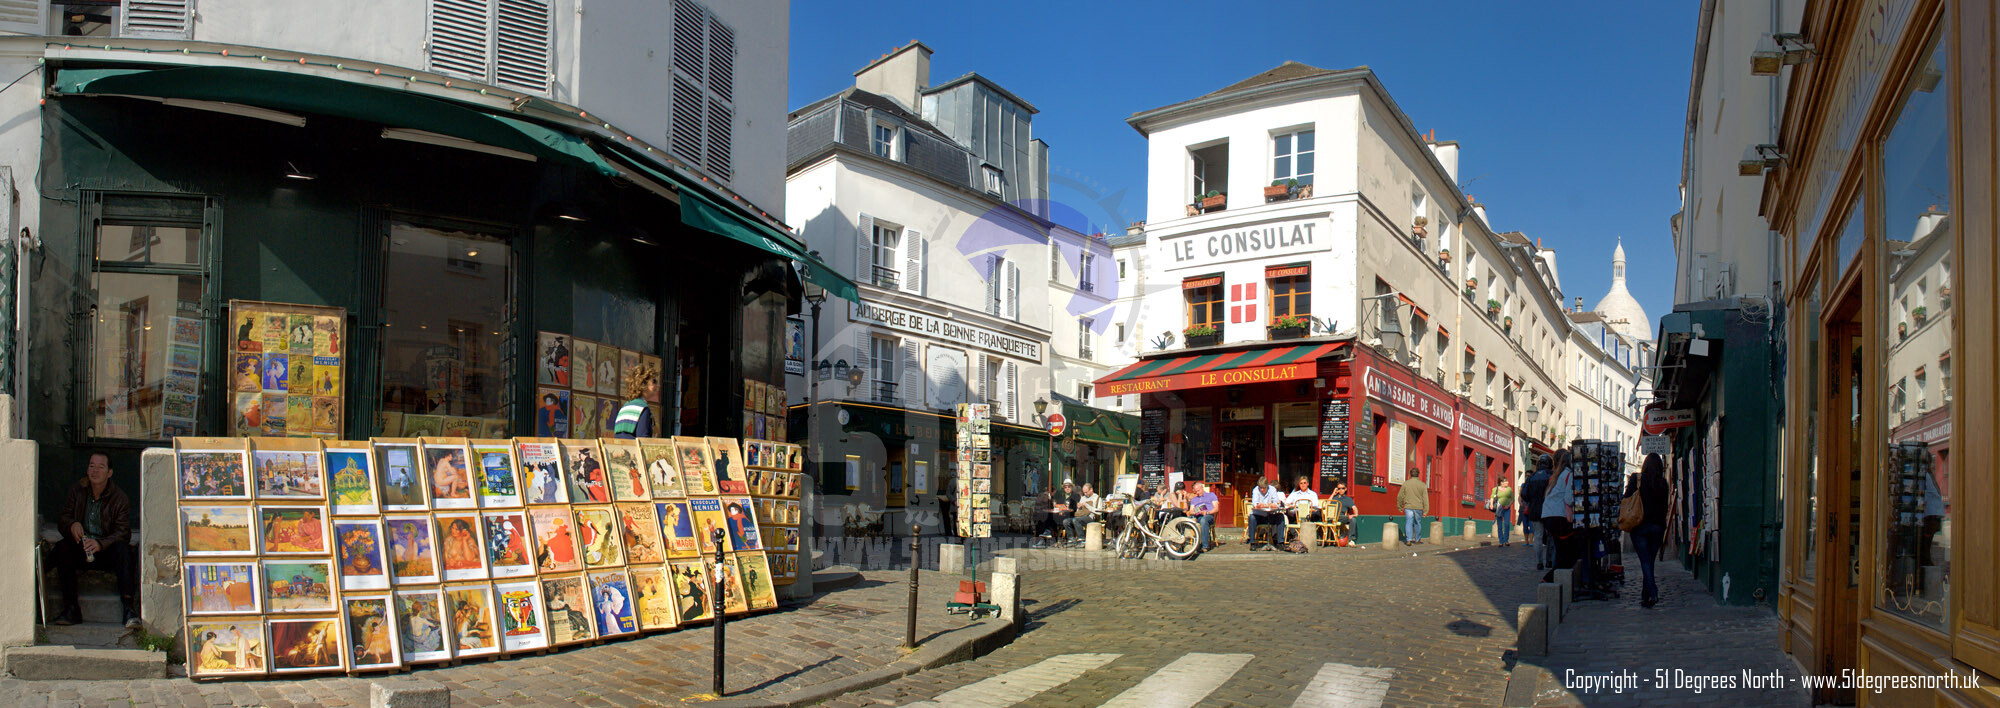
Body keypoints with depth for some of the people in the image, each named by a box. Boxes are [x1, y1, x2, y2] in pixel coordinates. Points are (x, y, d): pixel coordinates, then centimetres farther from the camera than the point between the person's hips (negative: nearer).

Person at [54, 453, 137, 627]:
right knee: (62, 547, -27)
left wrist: (101, 544, -30)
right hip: (81, 550, 3)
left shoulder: (120, 498, -4)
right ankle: (71, 608, -29)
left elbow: (123, 532, -11)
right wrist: (72, 524, -19)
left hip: (107, 551, -3)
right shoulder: (76, 491, 6)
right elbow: (62, 518, 7)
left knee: (122, 547, -34)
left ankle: (129, 607, -42)